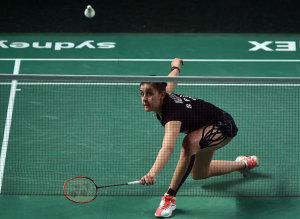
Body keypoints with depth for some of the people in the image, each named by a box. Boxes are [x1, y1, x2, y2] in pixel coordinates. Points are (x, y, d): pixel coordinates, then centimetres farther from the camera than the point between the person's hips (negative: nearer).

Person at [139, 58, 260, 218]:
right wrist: (176, 65, 31)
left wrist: (153, 173, -75)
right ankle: (244, 164, 47)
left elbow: (168, 147, -59)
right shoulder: (165, 94, -18)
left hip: (223, 126, -10)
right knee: (199, 174, 25)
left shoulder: (172, 112, -42)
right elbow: (171, 80, 7)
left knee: (189, 142, -42)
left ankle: (170, 197, -31)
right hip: (207, 127, 10)